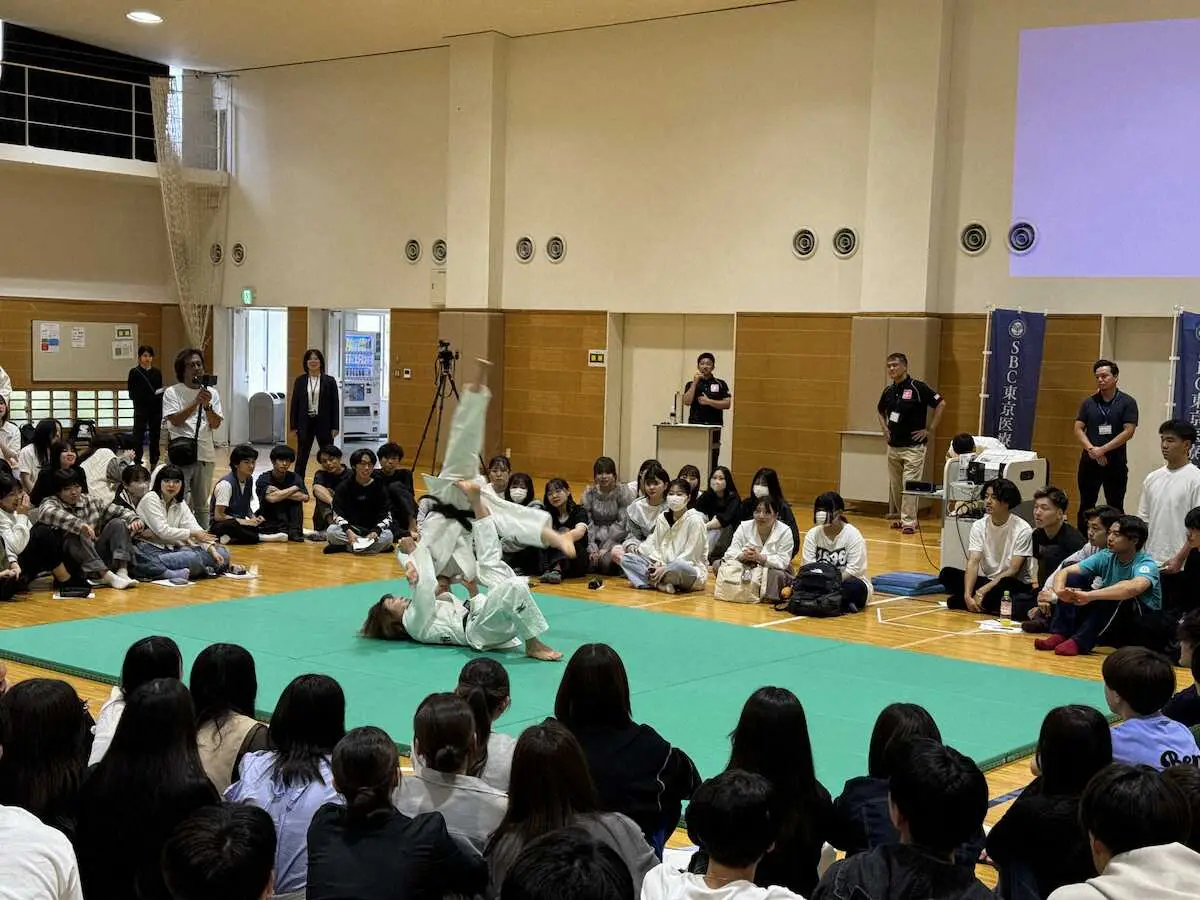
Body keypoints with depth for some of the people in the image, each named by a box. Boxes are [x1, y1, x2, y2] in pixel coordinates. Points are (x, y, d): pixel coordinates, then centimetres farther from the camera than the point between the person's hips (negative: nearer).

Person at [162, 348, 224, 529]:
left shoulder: (211, 392, 10)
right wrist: (196, 402, -19)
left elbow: (216, 424, 1)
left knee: (202, 505, 12)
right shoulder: (172, 392, 0)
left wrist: (207, 405, -15)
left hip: (205, 454, 4)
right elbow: (176, 420, -12)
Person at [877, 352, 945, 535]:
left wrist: (929, 429, -10)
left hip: (913, 446, -7)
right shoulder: (888, 391, 8)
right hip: (893, 446, 7)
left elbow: (941, 404, -10)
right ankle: (900, 518, 21)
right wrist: (884, 428, 13)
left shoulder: (917, 388, -11)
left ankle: (909, 522, -7)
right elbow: (880, 411, 28)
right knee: (895, 486, 11)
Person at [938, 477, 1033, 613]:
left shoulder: (1023, 529, -13)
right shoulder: (979, 526, -2)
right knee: (947, 574, -17)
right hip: (984, 580, 4)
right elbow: (973, 563, -12)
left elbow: (1013, 571, -17)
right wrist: (967, 595, -27)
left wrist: (983, 590, -25)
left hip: (1013, 584, -4)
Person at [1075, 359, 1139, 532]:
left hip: (1116, 462, -3)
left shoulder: (1127, 403, -2)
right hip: (1089, 461, 3)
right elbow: (1078, 429, 3)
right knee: (1086, 506, 8)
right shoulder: (1088, 402, 8)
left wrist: (1103, 450, -15)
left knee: (1115, 508, 2)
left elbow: (1128, 432, -10)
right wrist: (1092, 450, -14)